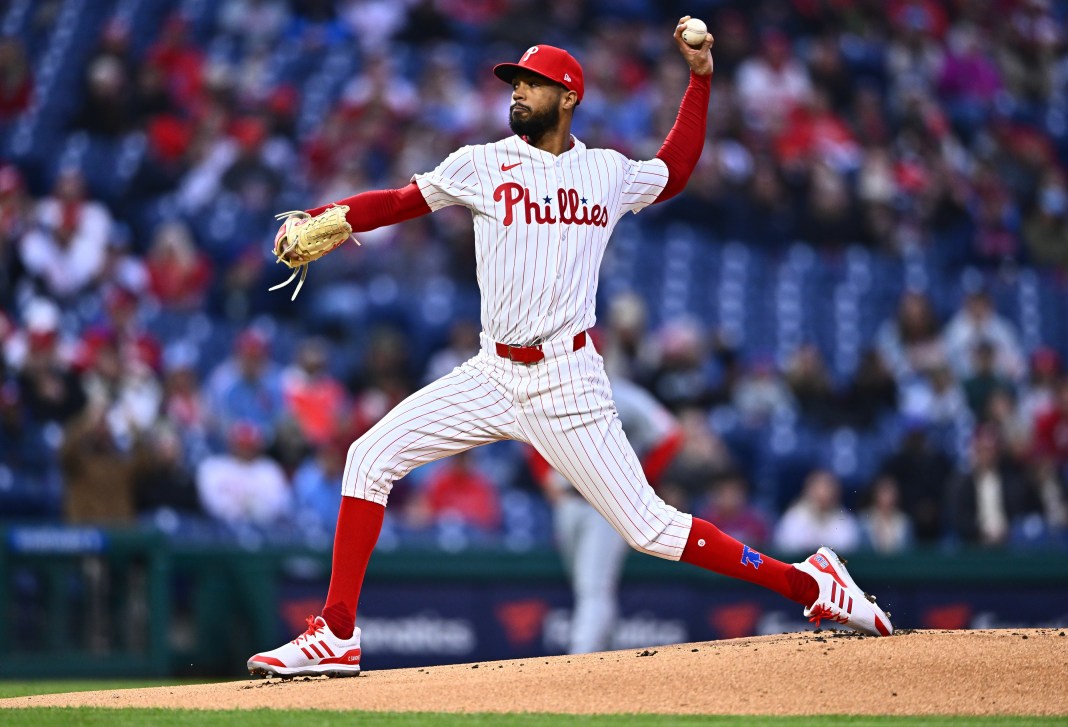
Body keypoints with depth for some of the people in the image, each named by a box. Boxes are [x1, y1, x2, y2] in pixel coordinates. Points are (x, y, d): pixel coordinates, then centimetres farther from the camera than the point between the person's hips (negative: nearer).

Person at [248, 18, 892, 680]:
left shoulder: (609, 172, 7)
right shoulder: (482, 165, 5)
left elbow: (674, 174, 26)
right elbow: (399, 202, 4)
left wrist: (701, 79, 19)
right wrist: (320, 220, -12)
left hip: (568, 384, -2)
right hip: (493, 377, 2)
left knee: (648, 527, -8)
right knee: (370, 459, -8)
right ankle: (338, 637, -3)